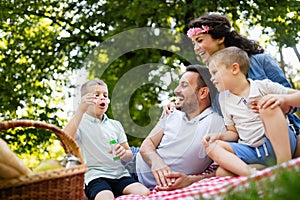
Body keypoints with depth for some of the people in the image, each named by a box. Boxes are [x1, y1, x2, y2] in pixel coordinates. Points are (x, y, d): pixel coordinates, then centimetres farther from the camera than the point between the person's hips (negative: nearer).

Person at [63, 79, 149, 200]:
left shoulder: (115, 125, 20)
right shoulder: (79, 122, 6)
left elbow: (129, 156, 17)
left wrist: (123, 153, -9)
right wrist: (81, 110, -24)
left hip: (120, 174, 4)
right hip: (95, 176, -4)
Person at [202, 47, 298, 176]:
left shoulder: (263, 86, 1)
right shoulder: (224, 99, 15)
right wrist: (219, 136, -3)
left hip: (280, 145, -4)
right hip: (253, 152, 5)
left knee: (269, 107, -28)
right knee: (212, 147, -16)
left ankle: (285, 165, -29)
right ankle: (252, 173, -38)